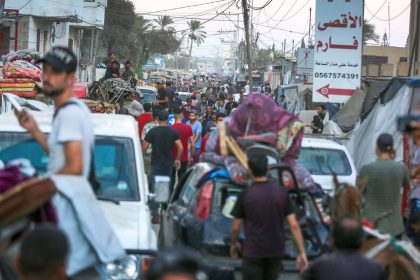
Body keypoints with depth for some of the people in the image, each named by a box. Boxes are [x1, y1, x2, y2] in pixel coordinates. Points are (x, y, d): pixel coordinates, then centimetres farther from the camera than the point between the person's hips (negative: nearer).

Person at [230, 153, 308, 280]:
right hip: (276, 251, 4)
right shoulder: (281, 192, -3)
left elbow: (236, 227, -4)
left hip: (253, 252, -3)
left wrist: (234, 244, 16)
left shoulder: (246, 195, -11)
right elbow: (294, 225, -6)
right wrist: (302, 253, -3)